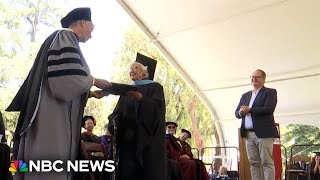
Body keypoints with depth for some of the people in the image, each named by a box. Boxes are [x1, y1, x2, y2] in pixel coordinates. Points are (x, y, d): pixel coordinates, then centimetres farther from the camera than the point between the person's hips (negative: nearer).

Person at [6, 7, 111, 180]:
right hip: (53, 117, -10)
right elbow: (68, 78, -18)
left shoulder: (63, 39, 25)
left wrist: (90, 93, 18)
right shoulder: (65, 37, -5)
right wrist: (94, 81, -2)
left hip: (56, 117, 10)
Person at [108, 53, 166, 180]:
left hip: (147, 138, -4)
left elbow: (157, 108, -12)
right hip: (128, 137, 4)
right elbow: (118, 112, 10)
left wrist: (140, 97, -28)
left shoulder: (155, 87, 6)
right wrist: (114, 120, -13)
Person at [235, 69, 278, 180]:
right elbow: (237, 112, 15)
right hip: (248, 134, 6)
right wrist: (241, 113, -8)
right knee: (254, 163, 6)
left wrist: (249, 110, -13)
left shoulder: (270, 92, 3)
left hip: (264, 133, -6)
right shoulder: (245, 95, 21)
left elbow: (269, 109, -13)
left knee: (267, 162, -5)